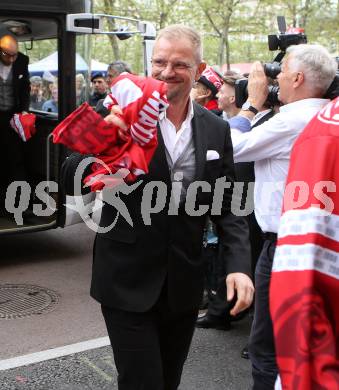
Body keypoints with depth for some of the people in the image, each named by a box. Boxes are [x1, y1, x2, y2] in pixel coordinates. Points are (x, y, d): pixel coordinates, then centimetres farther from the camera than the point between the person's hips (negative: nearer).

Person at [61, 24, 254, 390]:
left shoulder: (216, 130, 2)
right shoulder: (120, 114, -8)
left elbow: (227, 204, 6)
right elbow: (71, 182, -11)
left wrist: (239, 264, -9)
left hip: (184, 285, 4)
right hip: (128, 281, -3)